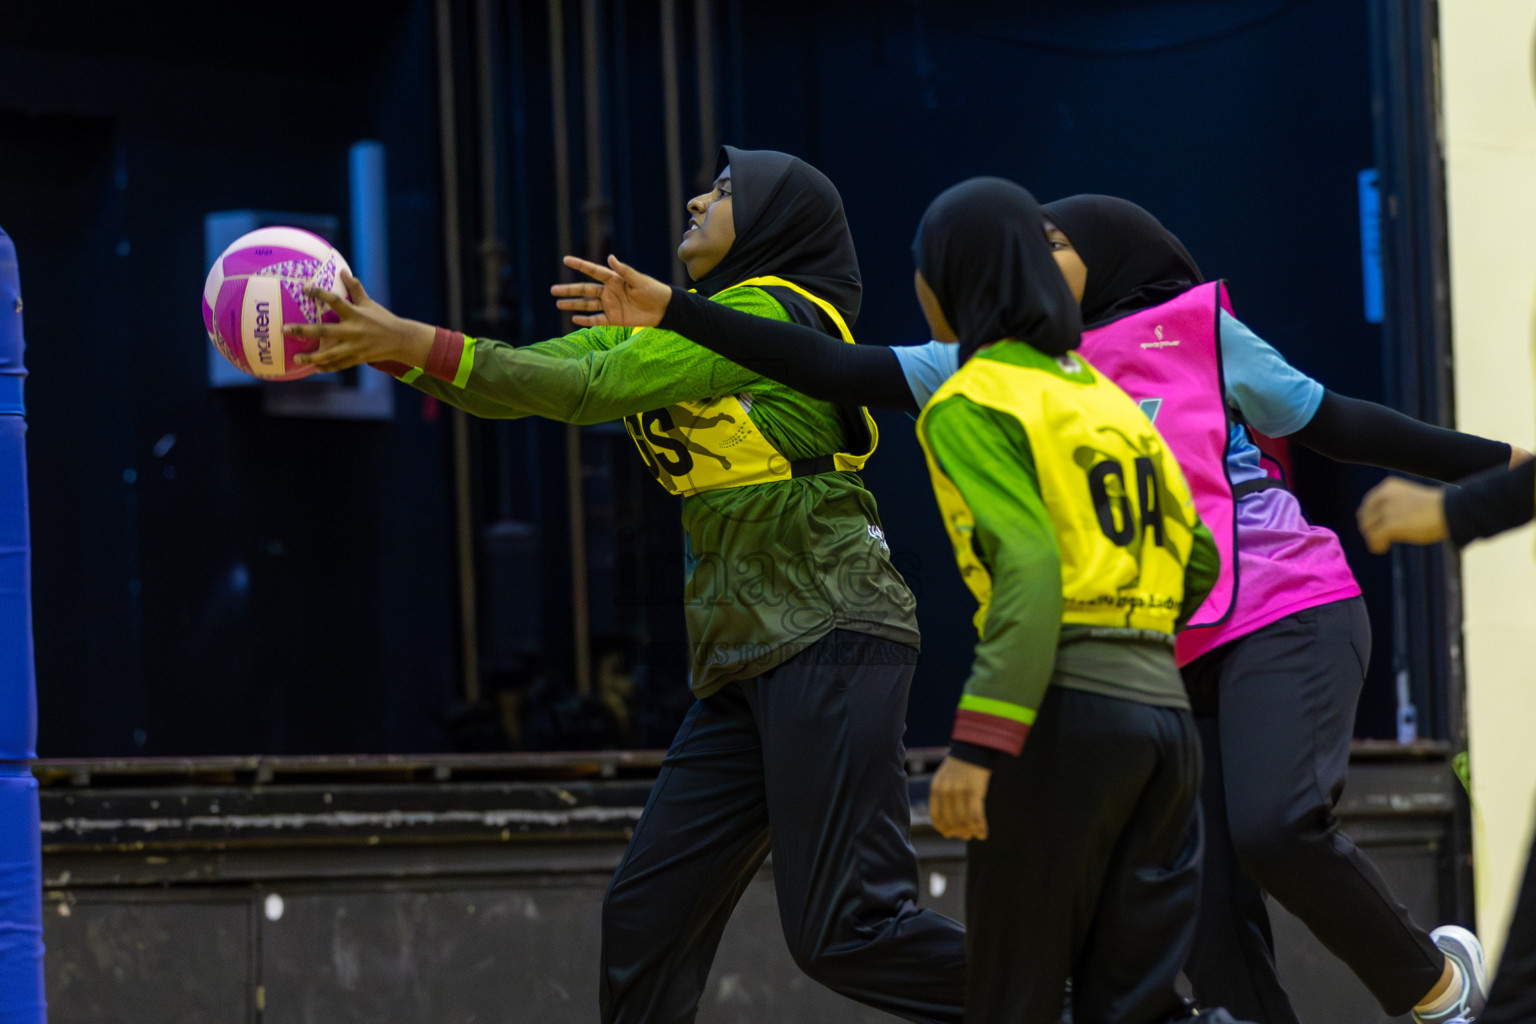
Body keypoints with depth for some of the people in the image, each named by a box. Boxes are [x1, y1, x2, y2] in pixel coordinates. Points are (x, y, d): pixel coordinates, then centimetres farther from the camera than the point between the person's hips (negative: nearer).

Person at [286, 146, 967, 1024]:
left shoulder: (770, 315, -8)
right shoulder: (676, 328, 20)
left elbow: (590, 388, -14)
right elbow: (522, 380, 13)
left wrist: (420, 344, -15)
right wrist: (392, 342, -1)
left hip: (830, 639, -9)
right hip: (750, 659, 9)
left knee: (844, 931, -15)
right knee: (647, 914, 5)